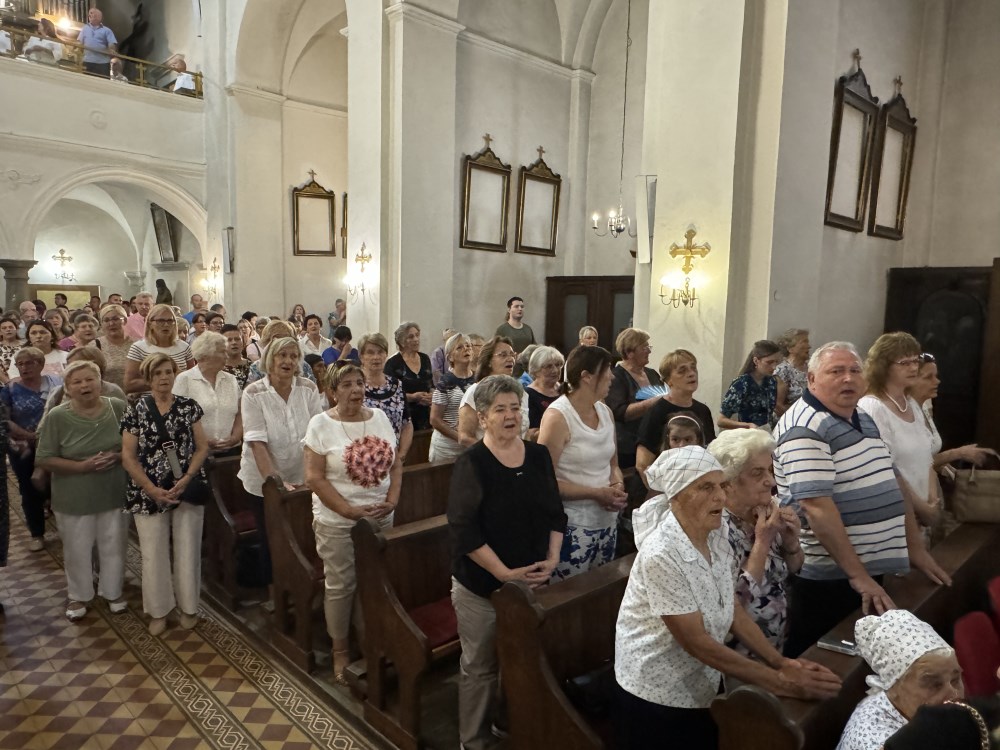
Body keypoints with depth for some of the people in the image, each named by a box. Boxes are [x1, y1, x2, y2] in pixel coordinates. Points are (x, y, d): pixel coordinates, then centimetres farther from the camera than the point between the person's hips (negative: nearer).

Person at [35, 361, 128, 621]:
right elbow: (43, 460, -10)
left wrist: (117, 457, -19)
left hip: (114, 493, 1)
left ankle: (112, 592, 36)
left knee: (114, 546, 15)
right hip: (74, 498, -1)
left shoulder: (119, 408, -8)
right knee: (77, 549, 15)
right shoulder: (56, 417, -13)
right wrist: (81, 466, -21)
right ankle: (78, 596, 37)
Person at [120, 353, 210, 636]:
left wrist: (186, 479, -12)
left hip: (187, 489, 1)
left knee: (188, 551, 6)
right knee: (153, 554, 7)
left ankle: (188, 606, 24)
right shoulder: (136, 411, -3)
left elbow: (202, 447, 2)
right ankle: (158, 610, 25)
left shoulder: (188, 407, 1)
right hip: (149, 493, 0)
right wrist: (153, 490, -11)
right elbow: (128, 457, -3)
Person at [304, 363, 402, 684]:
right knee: (340, 587, 9)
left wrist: (392, 500, -7)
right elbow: (314, 477, -13)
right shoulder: (321, 423, -9)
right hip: (338, 522, -4)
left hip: (381, 518, 4)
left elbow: (395, 464, 8)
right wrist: (350, 510, -17)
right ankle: (340, 650, 27)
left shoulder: (380, 417, 3)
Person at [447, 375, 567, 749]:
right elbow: (463, 529, -18)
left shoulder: (539, 455, 2)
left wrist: (552, 559, -5)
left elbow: (555, 513, 8)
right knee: (480, 666, 9)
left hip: (533, 581, 5)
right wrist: (505, 573, -19)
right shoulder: (471, 463, -13)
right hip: (481, 585, -4)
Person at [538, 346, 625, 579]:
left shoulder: (606, 412, 7)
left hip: (607, 521, 7)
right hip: (573, 525, -7)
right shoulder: (557, 417, -15)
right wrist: (598, 493, -18)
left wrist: (618, 486, -5)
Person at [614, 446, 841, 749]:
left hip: (703, 689, 7)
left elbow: (733, 610, 3)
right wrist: (779, 682, -20)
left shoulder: (716, 538, -4)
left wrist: (781, 662, -7)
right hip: (657, 696, -6)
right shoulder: (661, 555, -28)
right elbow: (696, 642, -25)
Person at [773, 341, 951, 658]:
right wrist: (857, 575, -23)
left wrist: (915, 547, 15)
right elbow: (816, 507, -25)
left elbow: (890, 482, 18)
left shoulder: (864, 420, 12)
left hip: (873, 569, 9)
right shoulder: (804, 429, -19)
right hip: (826, 577, -9)